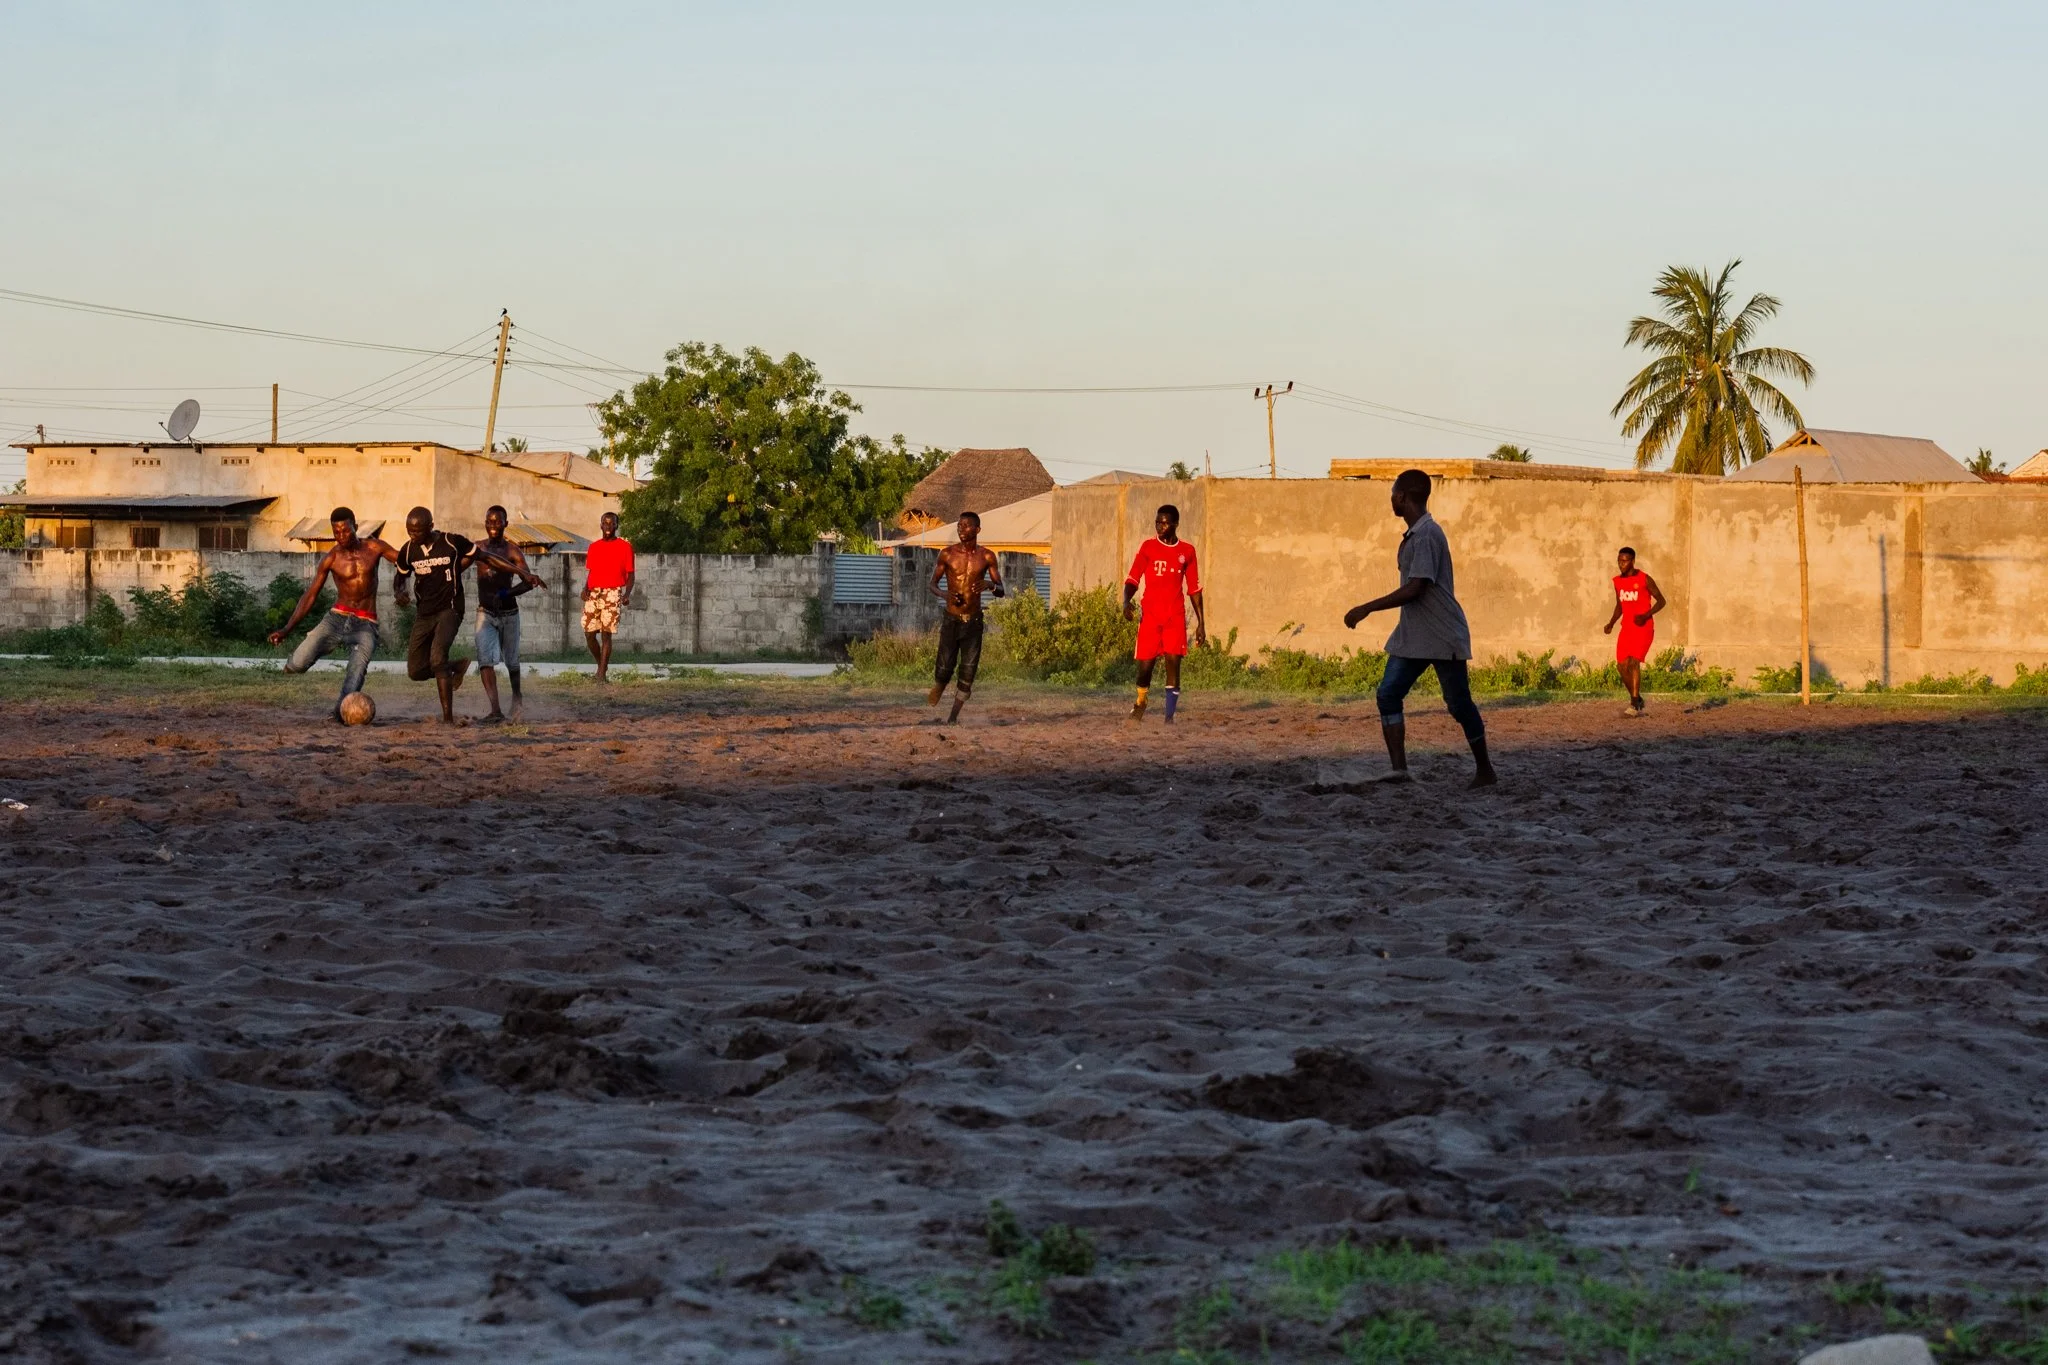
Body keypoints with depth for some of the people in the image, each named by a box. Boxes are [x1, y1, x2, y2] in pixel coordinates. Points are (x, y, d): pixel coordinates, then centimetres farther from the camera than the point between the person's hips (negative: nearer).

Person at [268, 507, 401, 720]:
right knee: (298, 664, -18)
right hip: (336, 619, 1)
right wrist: (286, 630, -4)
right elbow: (310, 596, 2)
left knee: (352, 686, -25)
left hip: (365, 626, -1)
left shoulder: (374, 548, 2)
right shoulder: (330, 559, 1)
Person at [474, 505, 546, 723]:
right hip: (485, 613, 1)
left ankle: (517, 697, 43)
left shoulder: (513, 551, -7)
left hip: (508, 613, -1)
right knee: (485, 660, -17)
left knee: (511, 660, 15)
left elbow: (528, 582, -16)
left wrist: (506, 593, -31)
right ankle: (495, 710, -22)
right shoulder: (477, 548, 2)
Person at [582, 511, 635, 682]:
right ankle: (602, 664, 20)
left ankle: (602, 673, -6)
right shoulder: (594, 547, 15)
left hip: (612, 593, -4)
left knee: (606, 634, -9)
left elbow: (630, 574, 3)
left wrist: (627, 593, -12)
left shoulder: (625, 546, 4)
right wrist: (585, 588, 0)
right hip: (593, 592, 4)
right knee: (589, 633, -2)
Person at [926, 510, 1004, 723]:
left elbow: (1001, 591, 4)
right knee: (945, 667, -4)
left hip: (974, 621, 1)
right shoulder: (948, 554, -2)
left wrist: (990, 585, -20)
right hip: (951, 619, -1)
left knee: (968, 671, -3)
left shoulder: (987, 557, 0)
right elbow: (931, 584, 5)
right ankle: (936, 690, 30)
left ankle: (954, 716, 7)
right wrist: (943, 593, -17)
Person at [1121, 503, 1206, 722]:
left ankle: (1169, 716, -12)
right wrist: (1126, 601, -22)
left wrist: (1201, 623, 11)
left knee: (1173, 661, -12)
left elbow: (1194, 589, 13)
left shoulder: (1187, 551, 7)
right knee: (1145, 663, -1)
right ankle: (1140, 701, 31)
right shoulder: (1148, 547, 3)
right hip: (1150, 614, 0)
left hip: (1175, 616, 1)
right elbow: (1132, 579, -2)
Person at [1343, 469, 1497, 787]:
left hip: (1443, 637, -9)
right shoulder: (1413, 535, 12)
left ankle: (1485, 770, 14)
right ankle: (1399, 767, -10)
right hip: (1412, 635, 9)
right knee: (1388, 694, -5)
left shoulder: (1427, 534, -19)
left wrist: (1366, 609, -23)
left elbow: (1415, 589, -25)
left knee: (1459, 704, 0)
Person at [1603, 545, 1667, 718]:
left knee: (1634, 662, -21)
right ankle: (1637, 701, 22)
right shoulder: (1618, 581, 9)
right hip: (1626, 628, 6)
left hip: (1643, 628, -6)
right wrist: (1611, 624, 7)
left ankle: (1634, 705, -22)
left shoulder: (1644, 579, -8)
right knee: (1623, 667, 2)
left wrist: (1646, 615, -19)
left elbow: (1661, 601, -4)